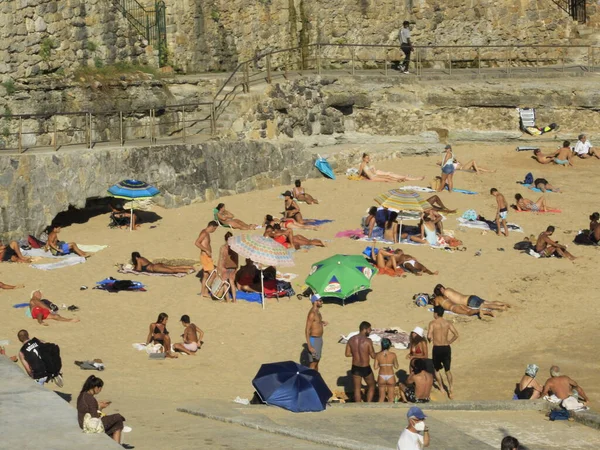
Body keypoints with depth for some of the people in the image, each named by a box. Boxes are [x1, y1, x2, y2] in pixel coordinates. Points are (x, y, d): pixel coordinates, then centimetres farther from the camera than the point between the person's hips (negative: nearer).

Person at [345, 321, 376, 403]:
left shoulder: (351, 339, -5)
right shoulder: (368, 341, -19)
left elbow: (347, 354, 2)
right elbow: (373, 356, -13)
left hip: (355, 368, 4)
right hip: (366, 368, -4)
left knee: (357, 389, 15)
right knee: (371, 386, 18)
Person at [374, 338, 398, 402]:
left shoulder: (378, 355, -9)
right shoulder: (393, 355, -12)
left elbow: (375, 367, -6)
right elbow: (396, 366, -4)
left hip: (381, 377, 1)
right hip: (390, 377, -1)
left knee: (381, 397, 15)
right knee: (390, 398, 12)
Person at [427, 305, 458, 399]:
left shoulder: (432, 323, -8)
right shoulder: (448, 323, 2)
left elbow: (429, 336, -18)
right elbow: (456, 335, -7)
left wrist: (429, 340, 5)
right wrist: (449, 342, 6)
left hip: (437, 348, -3)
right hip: (446, 348, 3)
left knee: (437, 369, 19)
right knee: (447, 370, 14)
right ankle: (450, 390, 2)